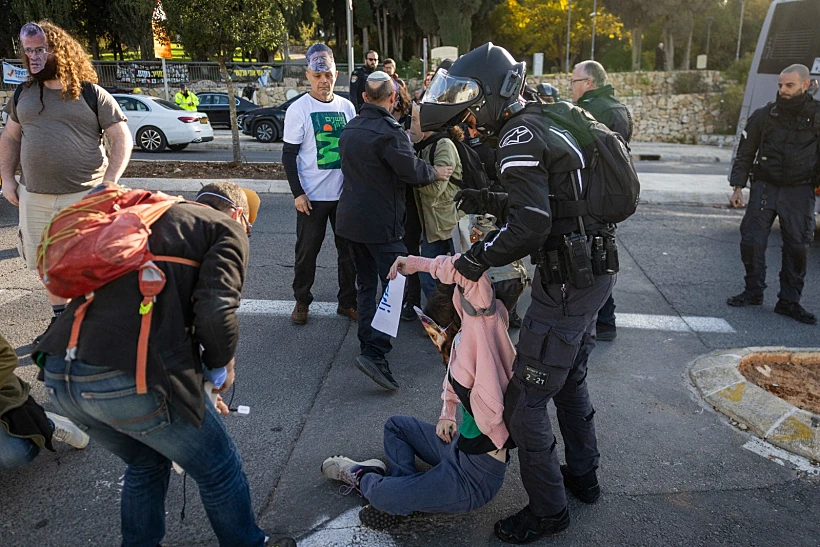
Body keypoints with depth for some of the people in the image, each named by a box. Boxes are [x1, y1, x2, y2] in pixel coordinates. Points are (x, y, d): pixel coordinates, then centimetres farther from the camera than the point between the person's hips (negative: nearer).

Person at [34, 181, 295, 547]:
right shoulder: (227, 229, 4)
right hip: (130, 380, -8)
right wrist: (222, 365, 8)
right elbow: (215, 314, -13)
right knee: (219, 469, 16)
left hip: (59, 375, 8)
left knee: (146, 464, 31)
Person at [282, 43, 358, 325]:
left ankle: (347, 302, 23)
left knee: (349, 249, 9)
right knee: (307, 251, 6)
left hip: (345, 193, 4)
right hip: (312, 196, -4)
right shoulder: (298, 109, -5)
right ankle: (302, 301, 23)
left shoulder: (346, 106, 7)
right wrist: (298, 193, -12)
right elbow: (289, 155, -5)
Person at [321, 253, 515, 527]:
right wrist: (447, 416, 11)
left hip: (477, 472, -10)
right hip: (460, 445, 10)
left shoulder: (483, 321, -22)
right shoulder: (461, 336, 6)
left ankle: (362, 477, 21)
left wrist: (418, 263, -25)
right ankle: (407, 491, 8)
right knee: (396, 425, 24)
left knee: (381, 496, -13)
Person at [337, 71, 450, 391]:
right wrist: (436, 172, 3)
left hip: (351, 219, 9)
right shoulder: (388, 131, -16)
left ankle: (367, 342, 26)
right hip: (380, 223, -8)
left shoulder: (350, 128, 12)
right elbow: (412, 172, -18)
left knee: (366, 283, 18)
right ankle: (375, 352, -15)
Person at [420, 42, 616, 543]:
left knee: (525, 401, 1)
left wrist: (480, 256, -13)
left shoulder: (519, 136, -17)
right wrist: (488, 203, 7)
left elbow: (531, 225, -27)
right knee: (570, 379, 26)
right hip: (595, 270, 10)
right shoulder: (545, 123, 13)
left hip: (567, 283, -10)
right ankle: (583, 475, 45)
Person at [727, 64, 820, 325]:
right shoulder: (763, 115, 2)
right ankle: (754, 291, 16)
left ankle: (789, 301, 12)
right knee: (751, 240, -2)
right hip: (764, 188, 1)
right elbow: (744, 154, 6)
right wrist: (738, 186, 0)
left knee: (797, 246, 1)